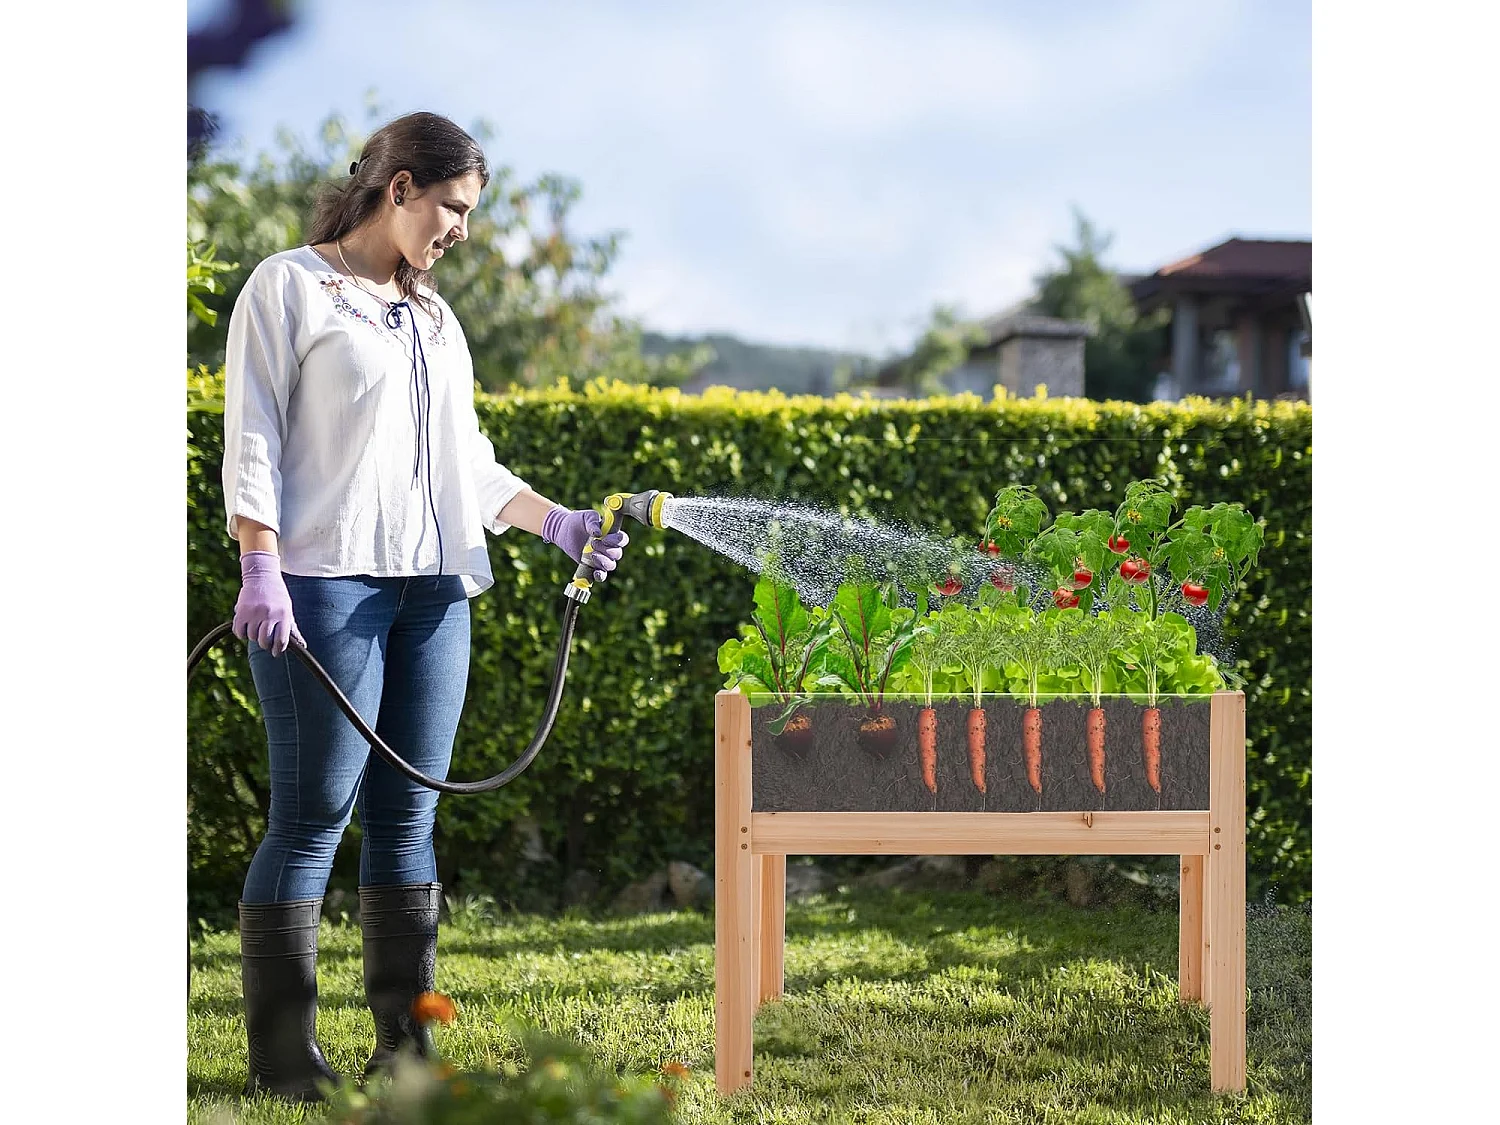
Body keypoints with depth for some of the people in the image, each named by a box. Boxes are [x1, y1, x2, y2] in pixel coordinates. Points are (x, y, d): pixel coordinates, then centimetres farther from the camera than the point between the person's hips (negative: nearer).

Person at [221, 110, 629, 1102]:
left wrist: (559, 521, 10)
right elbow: (253, 441, -6)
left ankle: (404, 1045, 9)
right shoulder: (290, 288, 1)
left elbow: (469, 462, 22)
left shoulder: (436, 318, 22)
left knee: (409, 814, 6)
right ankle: (282, 1057, -3)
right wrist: (261, 570, -15)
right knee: (314, 815, -8)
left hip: (433, 589, 7)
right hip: (326, 580, -7)